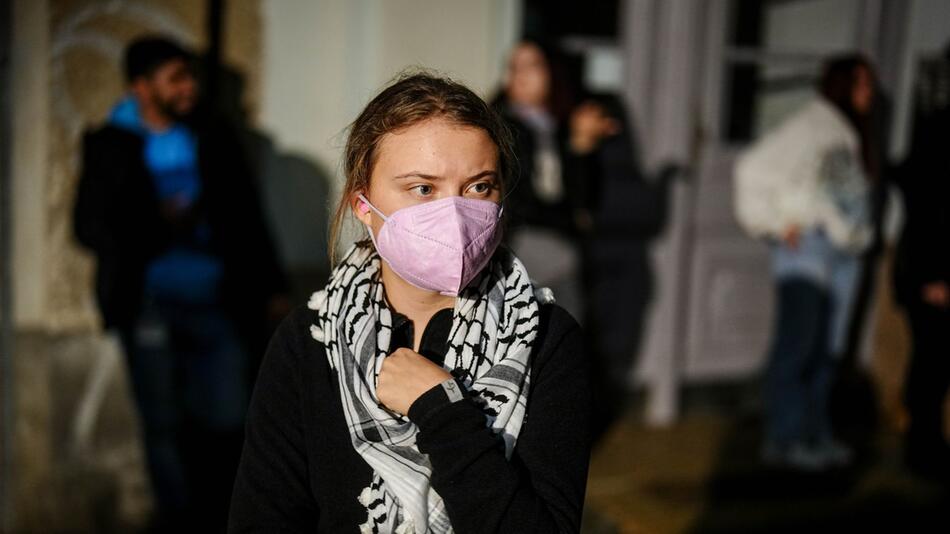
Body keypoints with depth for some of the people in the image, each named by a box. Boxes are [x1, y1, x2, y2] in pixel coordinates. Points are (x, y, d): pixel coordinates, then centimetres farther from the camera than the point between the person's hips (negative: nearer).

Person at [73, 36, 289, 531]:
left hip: (215, 304, 2)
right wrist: (157, 224, -17)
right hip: (149, 307, -1)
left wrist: (271, 286, 10)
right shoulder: (109, 145, 2)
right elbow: (89, 225, -2)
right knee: (165, 426, 7)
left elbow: (248, 216, 11)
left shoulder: (214, 138, 7)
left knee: (228, 422, 4)